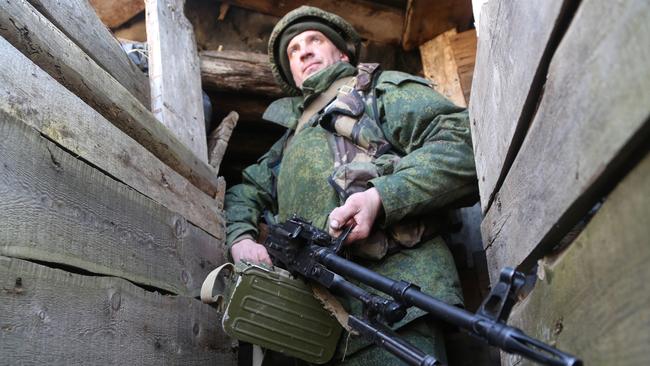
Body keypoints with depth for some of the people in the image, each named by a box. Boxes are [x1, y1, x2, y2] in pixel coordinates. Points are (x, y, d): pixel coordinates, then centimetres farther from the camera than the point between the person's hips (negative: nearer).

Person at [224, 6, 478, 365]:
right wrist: (240, 239, 6)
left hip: (392, 292, -6)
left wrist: (380, 197, -16)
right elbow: (244, 193, 30)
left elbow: (462, 143, -3)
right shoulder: (292, 140, 34)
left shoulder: (384, 89, 13)